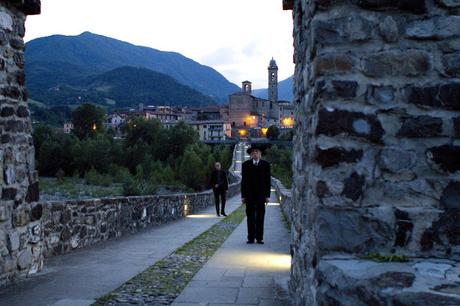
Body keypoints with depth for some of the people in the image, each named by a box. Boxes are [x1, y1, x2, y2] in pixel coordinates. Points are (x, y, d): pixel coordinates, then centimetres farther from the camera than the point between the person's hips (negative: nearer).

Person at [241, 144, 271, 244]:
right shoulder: (246, 165, 8)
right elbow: (243, 181, 6)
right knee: (250, 217, 1)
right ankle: (251, 238, 4)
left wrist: (267, 195, -1)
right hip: (249, 195, 0)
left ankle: (259, 238, 5)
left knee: (260, 217, 1)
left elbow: (268, 180, 5)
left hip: (261, 194, 0)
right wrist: (243, 196, 0)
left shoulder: (266, 164, 7)